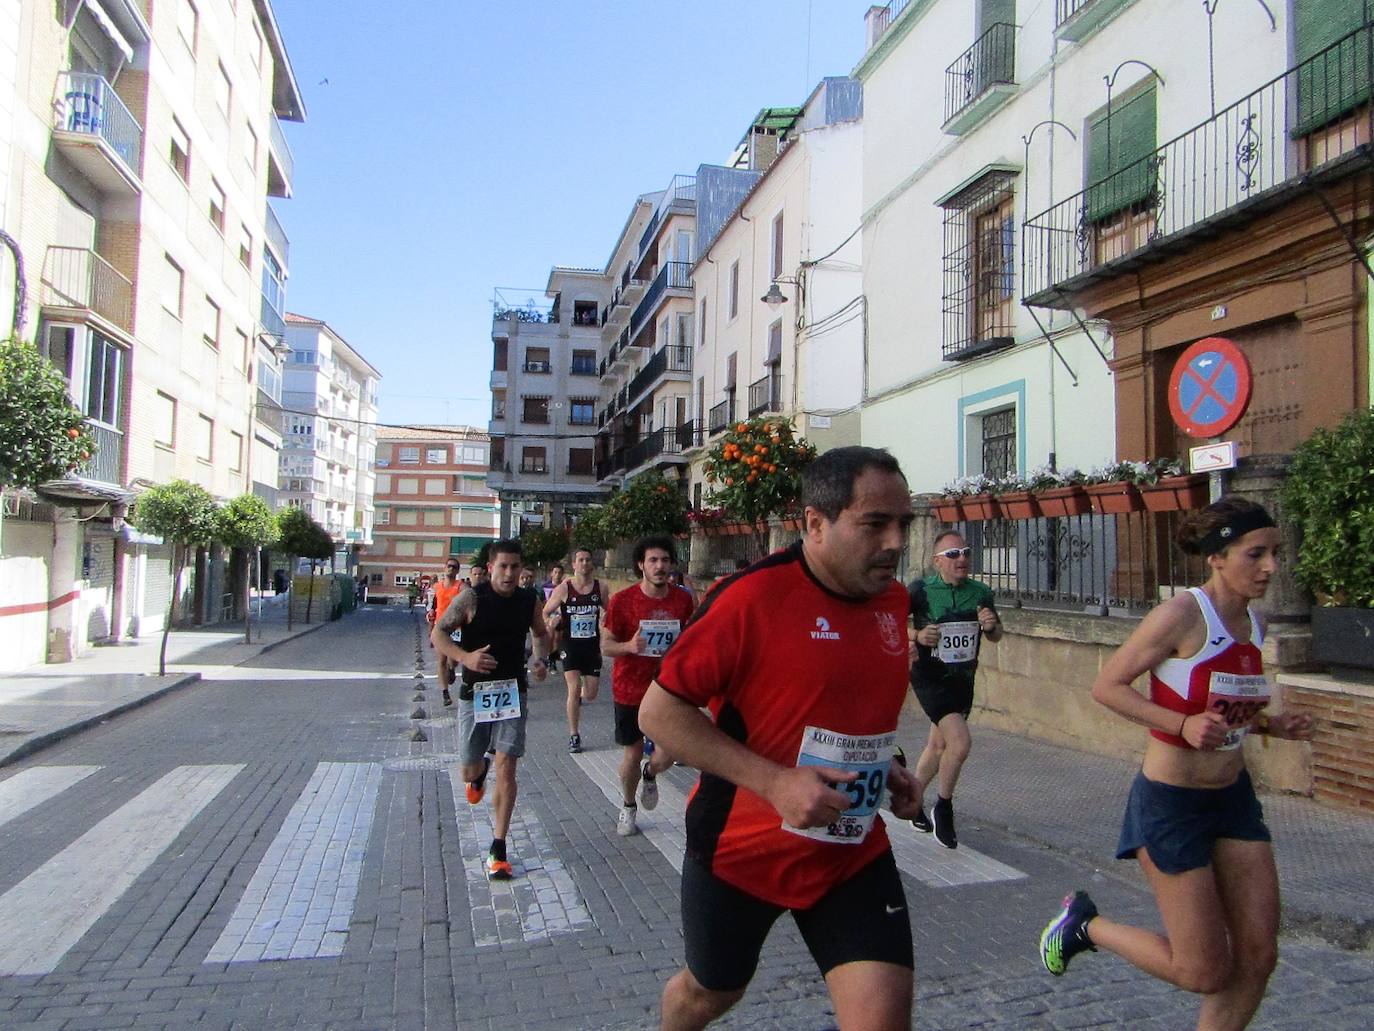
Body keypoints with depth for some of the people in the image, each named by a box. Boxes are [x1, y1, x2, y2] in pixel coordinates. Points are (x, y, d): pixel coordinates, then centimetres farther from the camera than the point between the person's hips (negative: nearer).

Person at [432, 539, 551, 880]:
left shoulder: (529, 599, -1)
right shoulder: (471, 598, -11)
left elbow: (541, 633, 18)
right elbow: (438, 633, -9)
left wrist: (540, 659, -2)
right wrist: (465, 657, -25)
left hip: (513, 692, 1)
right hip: (475, 692, -1)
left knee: (506, 766, -7)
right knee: (468, 771, 9)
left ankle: (498, 849, 3)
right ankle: (480, 772, 50)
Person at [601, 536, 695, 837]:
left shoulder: (683, 600, -4)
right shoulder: (622, 600, -12)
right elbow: (606, 645, -7)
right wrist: (629, 646, -27)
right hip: (630, 690, -2)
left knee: (666, 755, -3)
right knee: (632, 754, 9)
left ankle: (650, 775, 35)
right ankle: (628, 806, 37)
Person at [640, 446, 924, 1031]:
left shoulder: (893, 600, -1)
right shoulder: (755, 595, -22)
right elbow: (659, 711, -20)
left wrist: (881, 768, 2)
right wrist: (775, 781, -27)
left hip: (853, 850, 4)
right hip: (740, 847, -4)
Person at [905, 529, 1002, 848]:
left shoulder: (981, 592, 1)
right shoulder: (920, 590, -13)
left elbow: (996, 636, 13)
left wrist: (992, 626, -10)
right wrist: (917, 635, -21)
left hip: (963, 679, 6)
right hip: (930, 676, -6)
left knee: (937, 746, 17)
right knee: (960, 742, -19)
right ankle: (943, 809, 4)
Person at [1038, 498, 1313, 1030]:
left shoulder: (1252, 622, 6)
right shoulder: (1183, 613, -19)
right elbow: (1107, 685, -17)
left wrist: (1272, 724, 1)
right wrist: (1183, 725, -28)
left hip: (1233, 797, 8)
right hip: (1171, 802, -8)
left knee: (1258, 957, 8)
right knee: (1205, 972, 0)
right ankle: (1084, 924, 22)